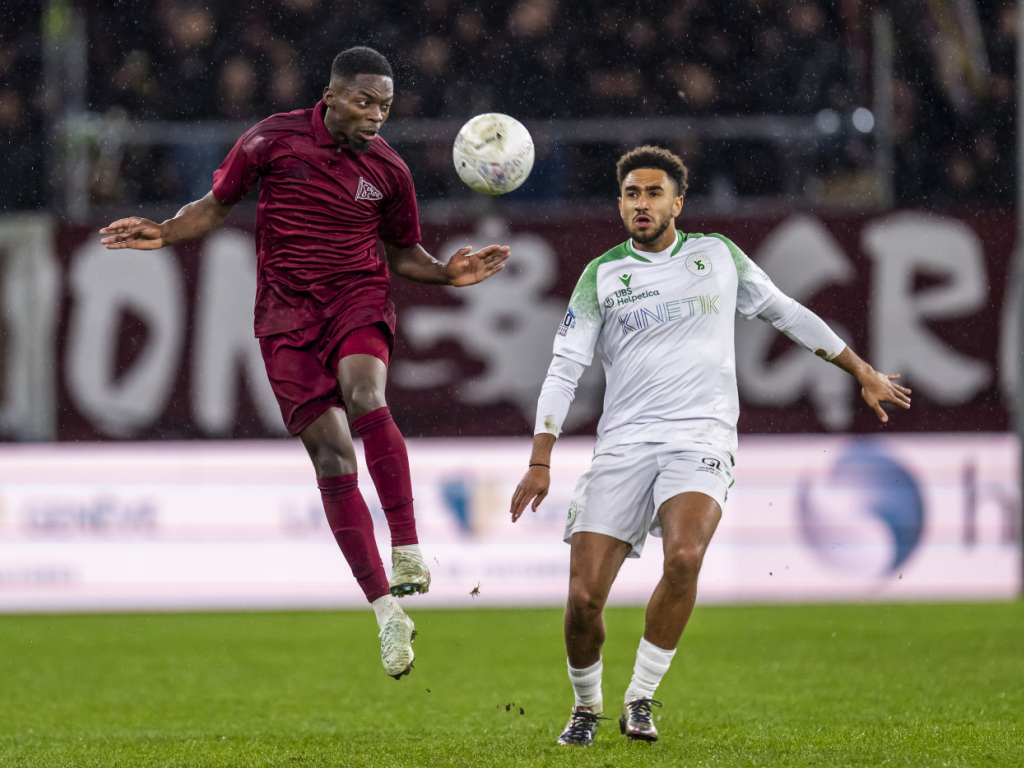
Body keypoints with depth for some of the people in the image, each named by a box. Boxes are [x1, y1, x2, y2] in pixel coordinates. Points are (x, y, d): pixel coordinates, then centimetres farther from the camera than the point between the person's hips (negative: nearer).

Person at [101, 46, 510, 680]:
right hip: (288, 314, 0)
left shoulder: (388, 170, 3)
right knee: (331, 456, -9)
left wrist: (448, 272, -2)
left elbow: (402, 252, 17)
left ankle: (409, 551, -32)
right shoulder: (274, 140, -2)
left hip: (358, 299, 0)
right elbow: (217, 205, 9)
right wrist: (164, 233, -7)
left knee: (365, 397, -33)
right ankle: (386, 611, -4)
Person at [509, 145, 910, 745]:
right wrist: (540, 461, -6)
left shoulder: (717, 256, 11)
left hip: (700, 439, -1)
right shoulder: (601, 276, 7)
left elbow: (786, 312, 22)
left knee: (684, 556, -31)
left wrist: (864, 372, 24)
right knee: (584, 597, -10)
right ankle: (587, 706, 19)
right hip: (623, 443, 1)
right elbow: (565, 368, 3)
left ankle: (642, 697, -14)